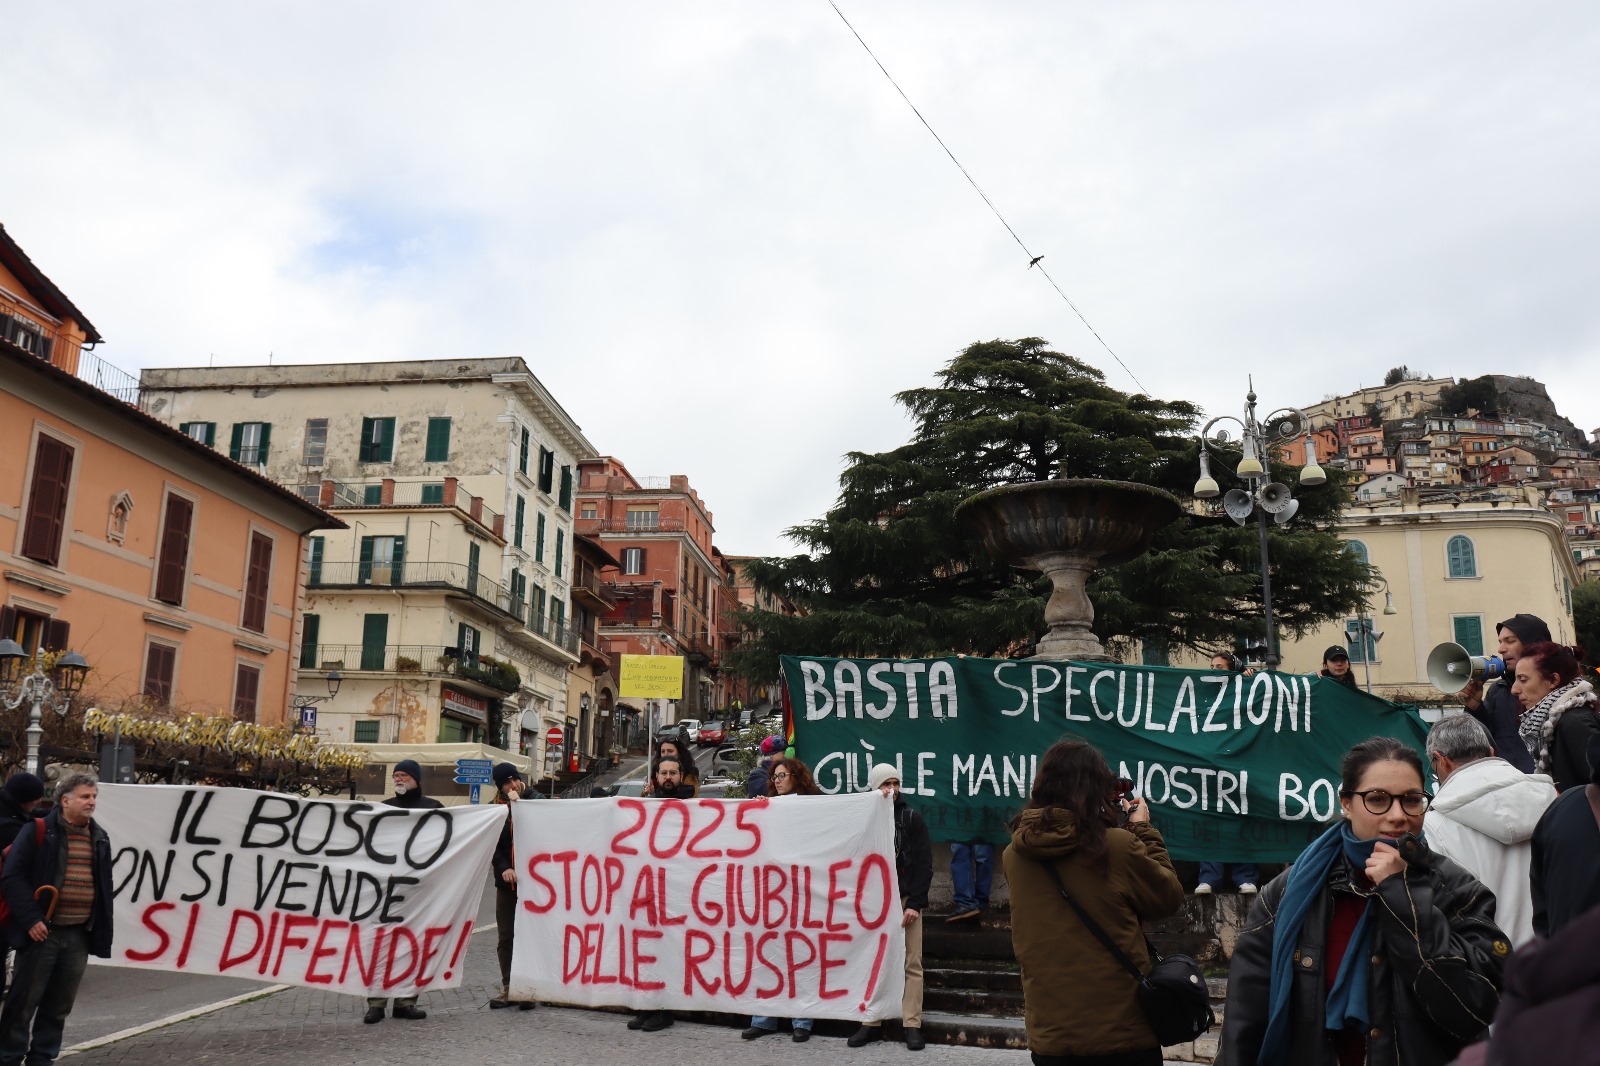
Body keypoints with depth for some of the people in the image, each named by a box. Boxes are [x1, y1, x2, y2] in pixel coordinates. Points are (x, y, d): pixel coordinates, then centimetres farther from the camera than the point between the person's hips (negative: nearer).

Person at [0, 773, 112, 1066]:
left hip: (79, 935, 5)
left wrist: (101, 929, 11)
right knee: (24, 1001, 2)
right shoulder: (37, 832, -5)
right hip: (42, 932, -5)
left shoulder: (99, 838, 13)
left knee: (60, 1004, 10)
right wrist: (30, 919, -17)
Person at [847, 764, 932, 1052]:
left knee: (911, 964, -1)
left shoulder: (912, 818, 3)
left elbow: (924, 864, -2)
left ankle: (912, 1025, 3)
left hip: (905, 900, -1)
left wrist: (915, 903, -10)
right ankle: (872, 1023, 10)